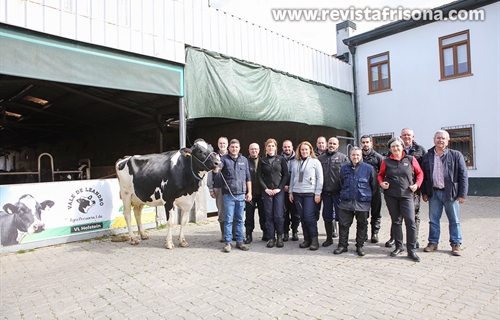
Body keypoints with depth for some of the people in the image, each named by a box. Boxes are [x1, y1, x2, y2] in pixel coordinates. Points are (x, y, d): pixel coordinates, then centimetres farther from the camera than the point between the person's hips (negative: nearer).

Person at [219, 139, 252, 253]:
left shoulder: (244, 160, 11)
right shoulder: (224, 159, 2)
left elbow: (248, 177, 12)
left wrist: (249, 192, 8)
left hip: (241, 195, 3)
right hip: (228, 195, -3)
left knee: (240, 219, 10)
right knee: (228, 219, 2)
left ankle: (239, 241, 21)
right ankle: (228, 242, 12)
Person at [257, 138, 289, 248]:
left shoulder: (281, 159, 5)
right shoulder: (262, 160, 7)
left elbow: (285, 175, 2)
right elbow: (259, 176, 5)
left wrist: (279, 188, -7)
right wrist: (265, 188, -5)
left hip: (279, 190, -1)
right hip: (266, 191, 1)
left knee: (278, 215, -5)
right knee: (269, 215, 3)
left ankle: (279, 237, 14)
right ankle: (271, 238, 13)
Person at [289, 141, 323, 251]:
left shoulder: (315, 162, 1)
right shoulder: (295, 162, 14)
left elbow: (320, 178, -2)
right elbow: (292, 178, 16)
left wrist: (318, 193, -8)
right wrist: (290, 192, 11)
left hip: (310, 193, -4)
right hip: (297, 193, 4)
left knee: (309, 216, -10)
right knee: (302, 217, 6)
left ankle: (314, 240, 2)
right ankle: (307, 239, 16)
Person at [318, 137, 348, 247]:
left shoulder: (343, 158, 1)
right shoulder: (320, 158, 9)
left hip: (339, 192, -3)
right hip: (325, 192, 3)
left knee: (340, 215, 2)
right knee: (327, 216, 11)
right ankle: (329, 238, 24)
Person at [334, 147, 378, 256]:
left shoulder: (369, 168, -3)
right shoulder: (344, 168, 5)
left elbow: (374, 185, 6)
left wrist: (367, 195, 8)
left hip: (362, 203, -1)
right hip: (346, 202, 2)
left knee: (362, 225, 10)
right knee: (343, 224, 5)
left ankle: (359, 246, 23)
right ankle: (342, 245, 17)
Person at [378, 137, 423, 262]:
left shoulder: (410, 159, 2)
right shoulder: (386, 161, 4)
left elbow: (420, 173, 11)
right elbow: (380, 175, 14)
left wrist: (417, 184, -3)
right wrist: (381, 183, -5)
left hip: (406, 195, -1)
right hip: (390, 196, 1)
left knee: (410, 222, -8)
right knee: (396, 221, 11)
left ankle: (411, 250, 4)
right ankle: (399, 246, 24)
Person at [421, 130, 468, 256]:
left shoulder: (456, 155, -1)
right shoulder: (427, 156, 6)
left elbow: (463, 175, -3)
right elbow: (423, 176, 9)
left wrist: (462, 194, -8)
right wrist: (424, 192, 5)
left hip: (451, 193, -2)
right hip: (434, 193, 2)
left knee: (454, 221, 8)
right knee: (433, 220, 9)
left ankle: (456, 244, 20)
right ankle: (433, 243, 20)